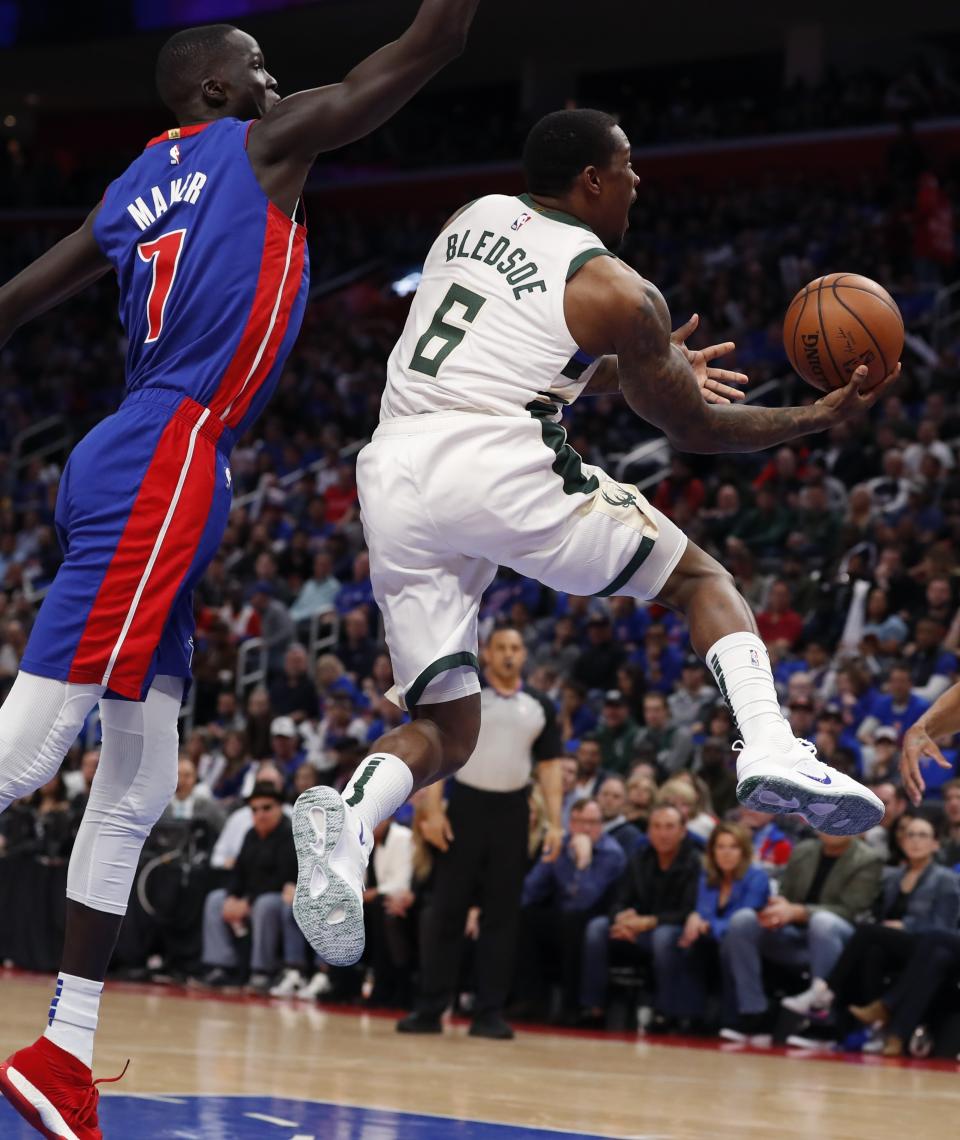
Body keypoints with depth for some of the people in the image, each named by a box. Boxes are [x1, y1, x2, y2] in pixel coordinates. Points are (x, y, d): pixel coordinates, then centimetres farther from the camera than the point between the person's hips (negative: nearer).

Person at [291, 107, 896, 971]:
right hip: (498, 460, -5)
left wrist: (648, 366, 43)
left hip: (394, 471, 5)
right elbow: (695, 428, 14)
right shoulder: (617, 291, 4)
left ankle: (346, 818, -22)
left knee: (446, 730, 11)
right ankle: (771, 751, -10)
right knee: (700, 578, 14)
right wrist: (823, 417, 25)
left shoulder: (475, 218, 23)